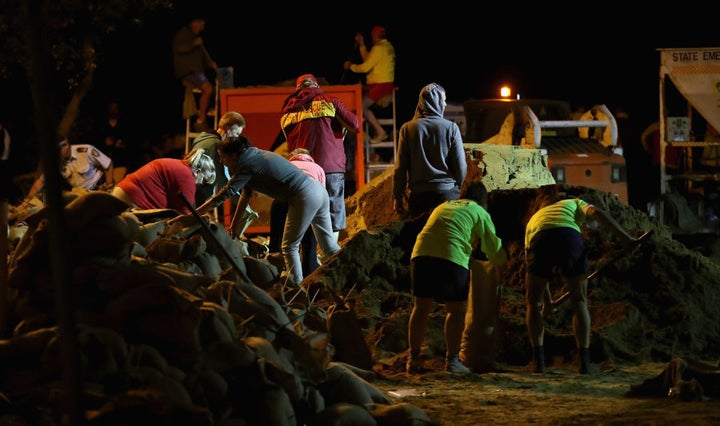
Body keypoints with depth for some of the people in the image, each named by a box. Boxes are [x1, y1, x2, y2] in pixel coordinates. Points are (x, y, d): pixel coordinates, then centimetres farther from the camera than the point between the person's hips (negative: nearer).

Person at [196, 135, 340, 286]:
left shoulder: (248, 166, -11)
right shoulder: (255, 156, 17)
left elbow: (224, 194, -13)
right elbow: (246, 194, 23)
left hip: (305, 197, -9)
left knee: (289, 247, 2)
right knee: (328, 245, 14)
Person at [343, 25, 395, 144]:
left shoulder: (379, 48, -16)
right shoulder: (388, 46, 15)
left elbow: (365, 67, -16)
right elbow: (368, 59, 22)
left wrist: (351, 66, 0)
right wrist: (361, 44, 22)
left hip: (380, 85, -10)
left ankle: (380, 132, -13)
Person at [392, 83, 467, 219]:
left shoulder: (408, 128, 1)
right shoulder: (451, 128, -3)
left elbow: (400, 167, 1)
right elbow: (461, 166, -1)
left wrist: (397, 196, 9)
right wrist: (456, 186, 18)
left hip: (418, 194, 1)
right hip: (447, 193, -1)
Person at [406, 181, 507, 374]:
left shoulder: (443, 206, 31)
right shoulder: (480, 213, 17)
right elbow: (496, 253, 19)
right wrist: (501, 260, 42)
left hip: (421, 253, 4)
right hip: (452, 257, -4)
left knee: (421, 307, 16)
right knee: (455, 310, 11)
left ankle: (413, 359, 17)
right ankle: (452, 360, 10)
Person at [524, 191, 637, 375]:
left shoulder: (533, 220, 42)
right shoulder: (574, 203, 37)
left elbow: (536, 269, 41)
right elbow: (597, 213, 14)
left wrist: (547, 299, 49)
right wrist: (625, 238, 7)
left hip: (540, 242, 1)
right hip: (570, 238, -1)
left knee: (533, 303, 19)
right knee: (579, 302, 14)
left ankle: (538, 360, 14)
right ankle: (585, 361, 13)